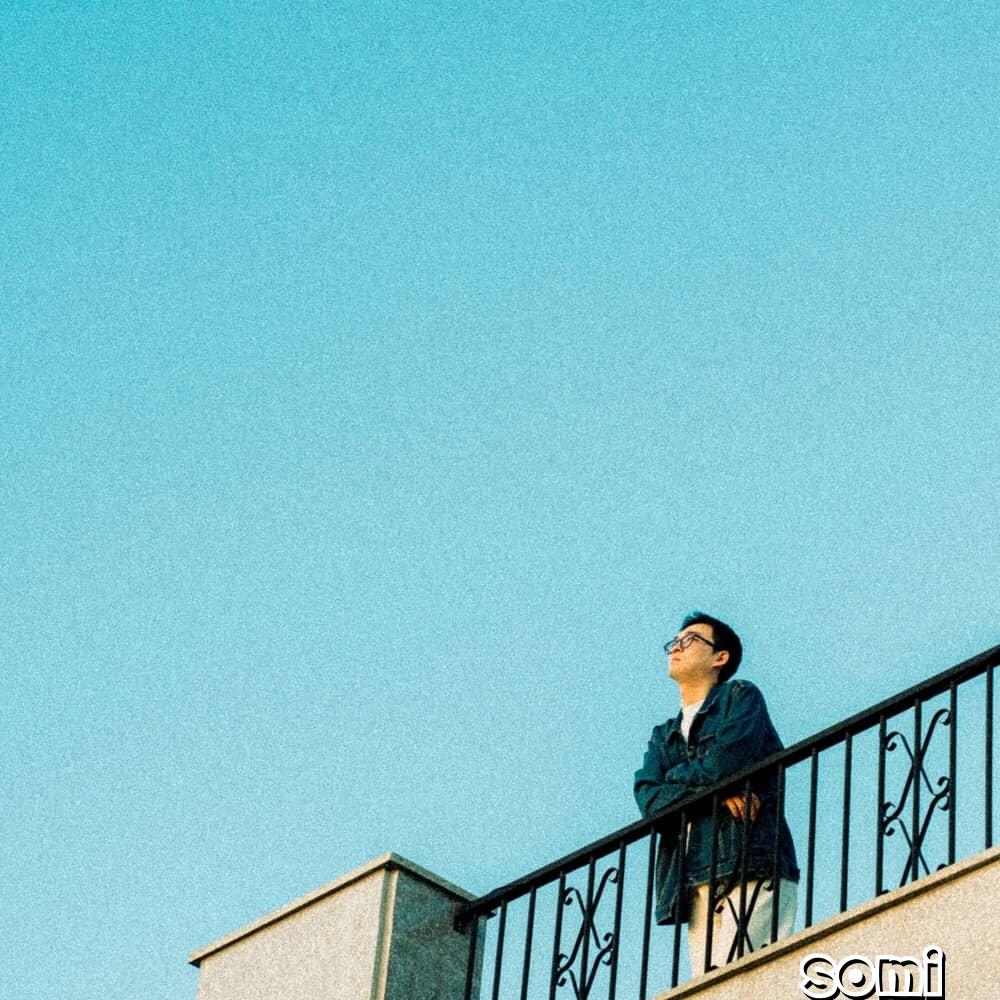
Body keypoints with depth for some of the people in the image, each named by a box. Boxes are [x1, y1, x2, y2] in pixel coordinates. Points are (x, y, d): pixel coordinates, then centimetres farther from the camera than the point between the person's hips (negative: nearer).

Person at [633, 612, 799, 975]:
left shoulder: (741, 698, 12)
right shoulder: (663, 737, 27)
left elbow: (727, 763, -8)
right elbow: (648, 797, 7)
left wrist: (676, 776, 11)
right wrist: (717, 792, -7)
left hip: (752, 866, -5)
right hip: (697, 881, 5)